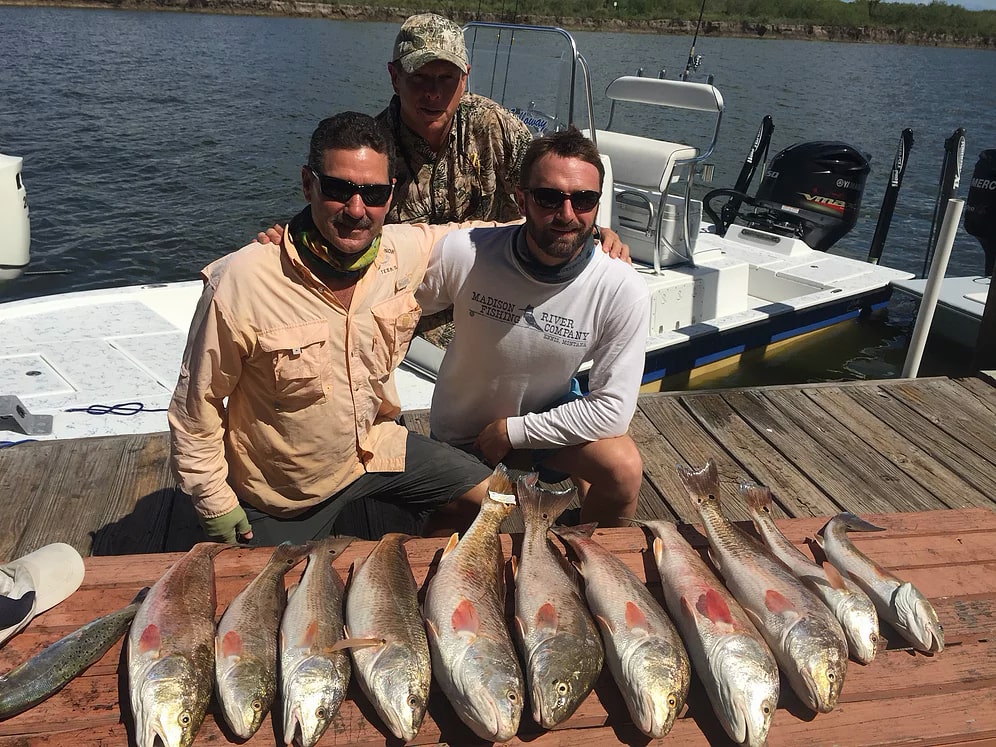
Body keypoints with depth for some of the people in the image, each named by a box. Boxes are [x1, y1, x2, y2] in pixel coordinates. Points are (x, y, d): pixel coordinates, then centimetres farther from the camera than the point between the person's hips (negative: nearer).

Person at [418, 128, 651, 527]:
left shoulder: (623, 291, -25)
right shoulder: (462, 253, -26)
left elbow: (613, 409, -23)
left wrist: (513, 431, -22)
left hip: (550, 416, -1)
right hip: (458, 430, 1)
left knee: (624, 469, -27)